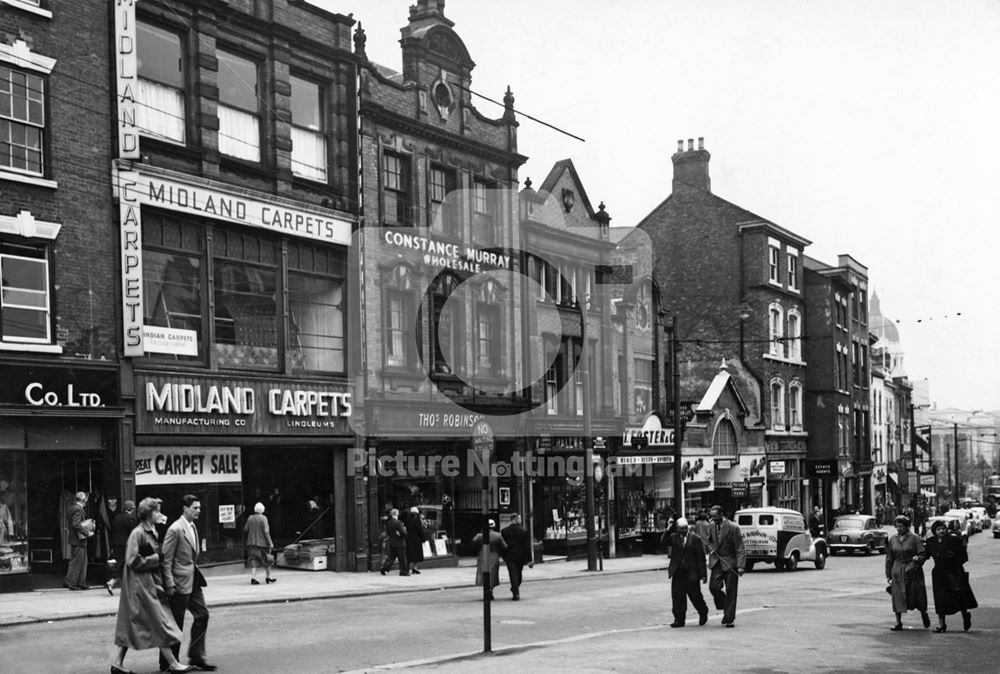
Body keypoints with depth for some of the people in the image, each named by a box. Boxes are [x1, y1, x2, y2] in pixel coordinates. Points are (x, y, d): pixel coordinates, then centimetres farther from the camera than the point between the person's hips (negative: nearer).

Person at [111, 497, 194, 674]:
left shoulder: (152, 531, 13)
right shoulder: (137, 533, -16)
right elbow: (132, 561, -20)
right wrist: (156, 558, -15)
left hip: (150, 583, 9)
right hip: (141, 585, -9)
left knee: (132, 626, 10)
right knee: (158, 622, -5)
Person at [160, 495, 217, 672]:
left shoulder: (193, 527, 11)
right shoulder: (175, 530, -16)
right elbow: (166, 560, -17)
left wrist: (196, 572, 14)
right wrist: (170, 585, -19)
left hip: (193, 581, 8)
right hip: (180, 583, -8)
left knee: (202, 614, 6)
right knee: (175, 623, 0)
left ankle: (196, 657, 14)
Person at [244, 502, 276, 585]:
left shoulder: (250, 518, 3)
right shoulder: (263, 518, -10)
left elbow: (245, 530, 8)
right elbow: (266, 532, -14)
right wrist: (270, 543, -10)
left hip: (252, 542, 4)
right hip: (262, 542, -4)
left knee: (253, 560, 1)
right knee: (267, 560, 12)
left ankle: (253, 577, -12)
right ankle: (268, 577, 20)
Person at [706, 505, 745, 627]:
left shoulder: (733, 528, -12)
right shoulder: (711, 527, 5)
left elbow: (739, 549, -12)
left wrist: (741, 566, -20)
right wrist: (711, 548, 3)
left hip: (730, 563, -4)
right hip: (717, 562, 4)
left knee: (731, 593, -1)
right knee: (714, 586, -12)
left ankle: (729, 619, 7)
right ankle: (724, 607, 15)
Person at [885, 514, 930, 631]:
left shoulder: (914, 538, -3)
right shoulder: (893, 539, 8)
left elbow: (923, 554, -4)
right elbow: (889, 558, 11)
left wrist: (918, 558, -23)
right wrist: (888, 575, 9)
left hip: (912, 572, -3)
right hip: (897, 572, 3)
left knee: (917, 595, 3)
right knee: (897, 597, -2)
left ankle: (924, 613, 32)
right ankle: (898, 622, 4)